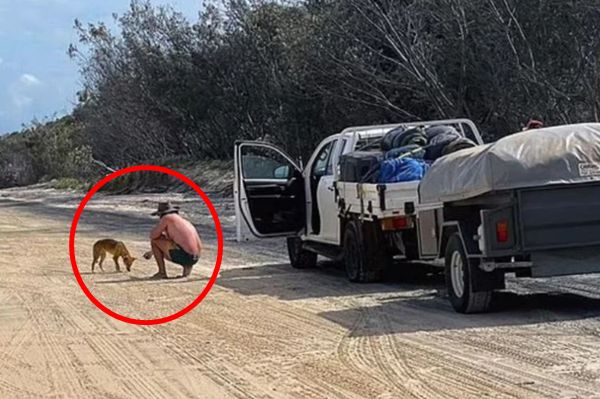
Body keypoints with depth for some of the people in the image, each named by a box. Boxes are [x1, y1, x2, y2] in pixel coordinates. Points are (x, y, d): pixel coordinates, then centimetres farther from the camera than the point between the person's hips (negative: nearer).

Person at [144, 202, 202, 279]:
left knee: (154, 240, 6)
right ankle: (186, 266, 10)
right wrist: (153, 251, 42)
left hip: (183, 255, -8)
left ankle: (162, 272, 4)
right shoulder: (184, 222, 27)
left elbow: (152, 236, 3)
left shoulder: (167, 218, 3)